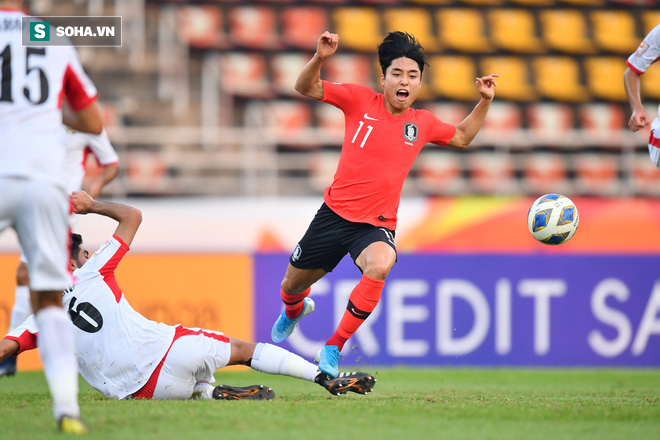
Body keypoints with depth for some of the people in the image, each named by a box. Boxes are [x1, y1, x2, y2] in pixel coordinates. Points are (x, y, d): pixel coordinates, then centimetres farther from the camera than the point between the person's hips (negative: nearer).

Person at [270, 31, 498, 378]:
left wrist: (484, 102, 10)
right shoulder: (360, 101, -5)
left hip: (377, 225, 0)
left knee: (380, 265, -36)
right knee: (293, 284, 14)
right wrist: (320, 58, -26)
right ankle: (294, 310, 58)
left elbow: (462, 137, 23)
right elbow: (306, 88, -8)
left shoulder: (423, 124, 3)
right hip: (334, 214, 0)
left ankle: (333, 348, -21)